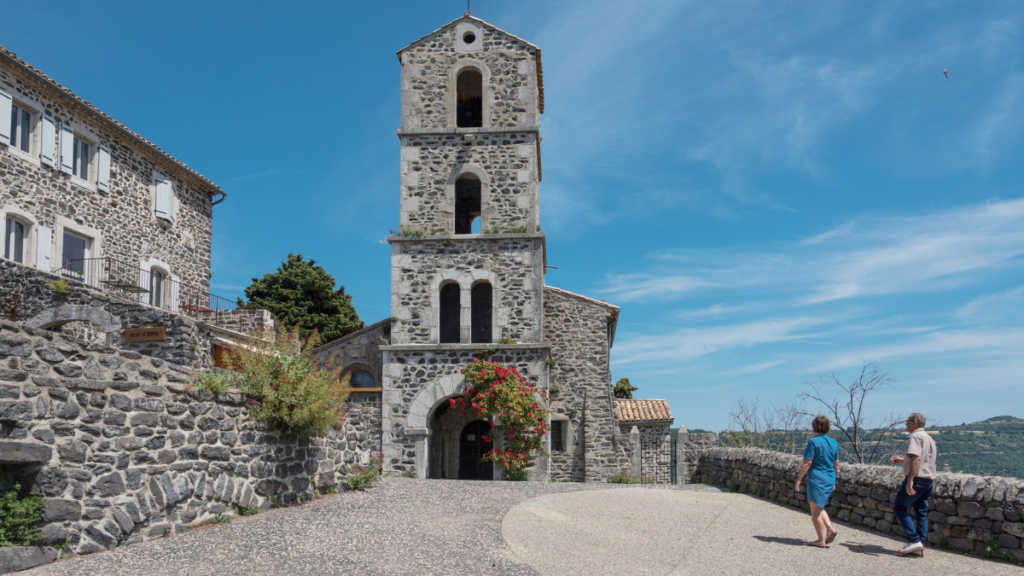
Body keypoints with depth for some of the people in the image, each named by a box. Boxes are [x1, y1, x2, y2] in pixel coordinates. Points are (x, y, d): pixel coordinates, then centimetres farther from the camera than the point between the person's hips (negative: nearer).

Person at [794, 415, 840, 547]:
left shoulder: (813, 442, -12)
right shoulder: (834, 443, 7)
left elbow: (807, 463, -15)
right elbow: (836, 464, 13)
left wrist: (799, 478, -8)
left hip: (816, 478, -7)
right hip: (829, 479, 7)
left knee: (815, 510, 3)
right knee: (819, 508, 22)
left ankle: (821, 540, 5)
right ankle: (830, 529, 4)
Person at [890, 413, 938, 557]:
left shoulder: (915, 436, -10)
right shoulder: (929, 438, 20)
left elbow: (916, 458, -23)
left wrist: (910, 480, -27)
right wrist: (902, 460, 30)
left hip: (917, 479, -9)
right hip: (929, 480, 9)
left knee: (899, 508, -2)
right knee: (922, 512, 8)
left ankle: (914, 541, -11)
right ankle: (919, 547, 6)